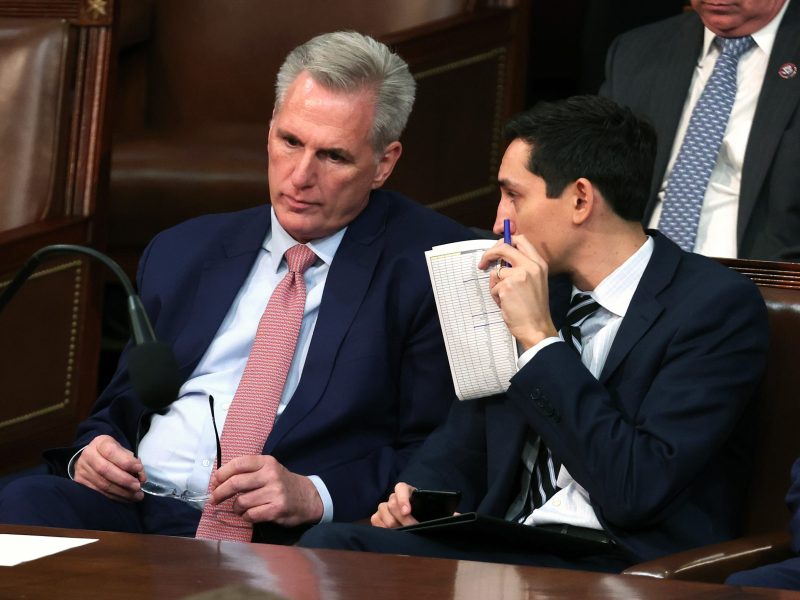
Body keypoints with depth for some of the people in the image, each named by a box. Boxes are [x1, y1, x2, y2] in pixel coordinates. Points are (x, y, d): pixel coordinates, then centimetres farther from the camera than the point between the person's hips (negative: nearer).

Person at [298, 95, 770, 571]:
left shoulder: (718, 305, -8)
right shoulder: (541, 285, 14)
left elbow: (638, 489, -18)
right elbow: (465, 439, 25)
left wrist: (541, 339, -15)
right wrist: (419, 494, 2)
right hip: (508, 553, 6)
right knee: (330, 543, -23)